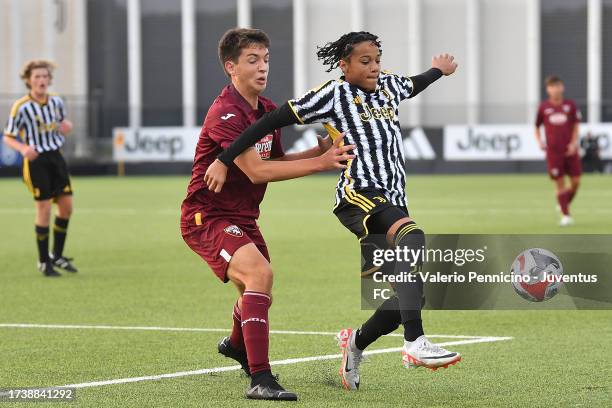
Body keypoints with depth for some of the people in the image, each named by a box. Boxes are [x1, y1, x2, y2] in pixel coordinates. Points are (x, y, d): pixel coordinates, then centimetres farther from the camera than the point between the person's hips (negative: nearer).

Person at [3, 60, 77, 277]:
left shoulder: (56, 101, 2)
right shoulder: (21, 107, -13)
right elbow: (8, 137, -7)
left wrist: (67, 126, -4)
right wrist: (24, 148, -27)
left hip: (56, 157, 5)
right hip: (36, 160, -5)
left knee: (66, 206, 4)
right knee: (44, 209, -5)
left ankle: (57, 255, 21)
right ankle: (44, 262, 8)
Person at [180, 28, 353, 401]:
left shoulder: (267, 109, 7)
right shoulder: (226, 114, -22)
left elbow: (277, 161, 16)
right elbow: (256, 171, -28)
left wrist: (320, 151, -1)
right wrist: (319, 163, -28)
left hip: (242, 218, 9)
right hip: (207, 217, -9)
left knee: (260, 296, 25)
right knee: (259, 272, -32)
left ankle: (236, 345, 60)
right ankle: (260, 380, -35)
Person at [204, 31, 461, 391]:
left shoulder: (389, 85, 17)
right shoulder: (334, 94, -3)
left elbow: (413, 87, 43)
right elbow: (274, 120, -5)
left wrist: (439, 71, 60)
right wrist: (224, 161, -9)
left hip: (392, 203, 8)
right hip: (359, 195, -8)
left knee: (408, 299, 2)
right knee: (414, 239, -36)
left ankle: (356, 343, 30)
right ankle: (415, 344, -43)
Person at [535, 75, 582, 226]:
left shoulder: (570, 105, 3)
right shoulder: (543, 107, 2)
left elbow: (576, 126, 7)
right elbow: (537, 127, 12)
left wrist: (573, 143, -7)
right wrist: (539, 141, -5)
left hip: (570, 151, 1)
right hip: (553, 152, -1)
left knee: (576, 182, -1)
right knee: (560, 184, -3)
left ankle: (564, 205, 25)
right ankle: (565, 215, 3)